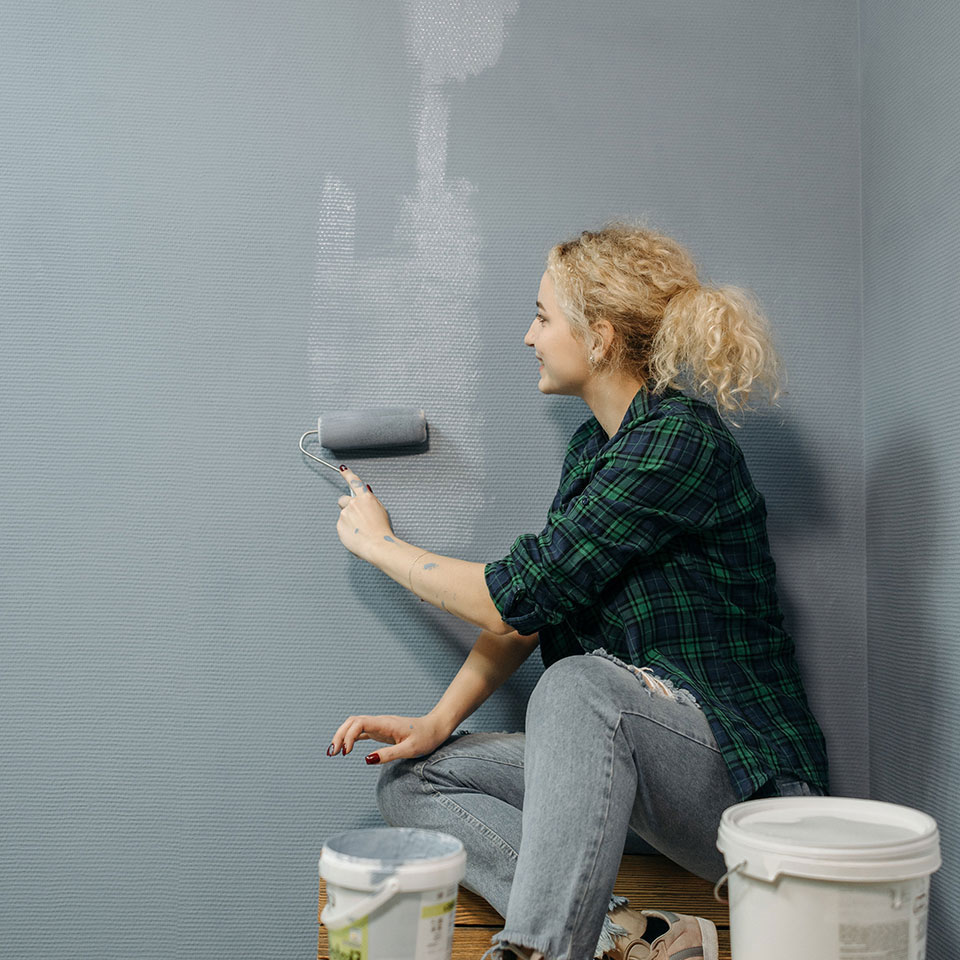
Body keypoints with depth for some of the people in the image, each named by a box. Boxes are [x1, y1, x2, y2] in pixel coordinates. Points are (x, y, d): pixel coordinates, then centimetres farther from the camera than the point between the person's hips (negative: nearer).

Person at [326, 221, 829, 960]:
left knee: (579, 683, -37)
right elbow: (527, 606, 9)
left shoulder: (679, 442, -19)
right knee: (411, 781, -4)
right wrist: (438, 721, -4)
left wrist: (377, 542, -3)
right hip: (622, 763, 9)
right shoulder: (594, 443, 10)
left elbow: (516, 597, -19)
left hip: (742, 779, -9)